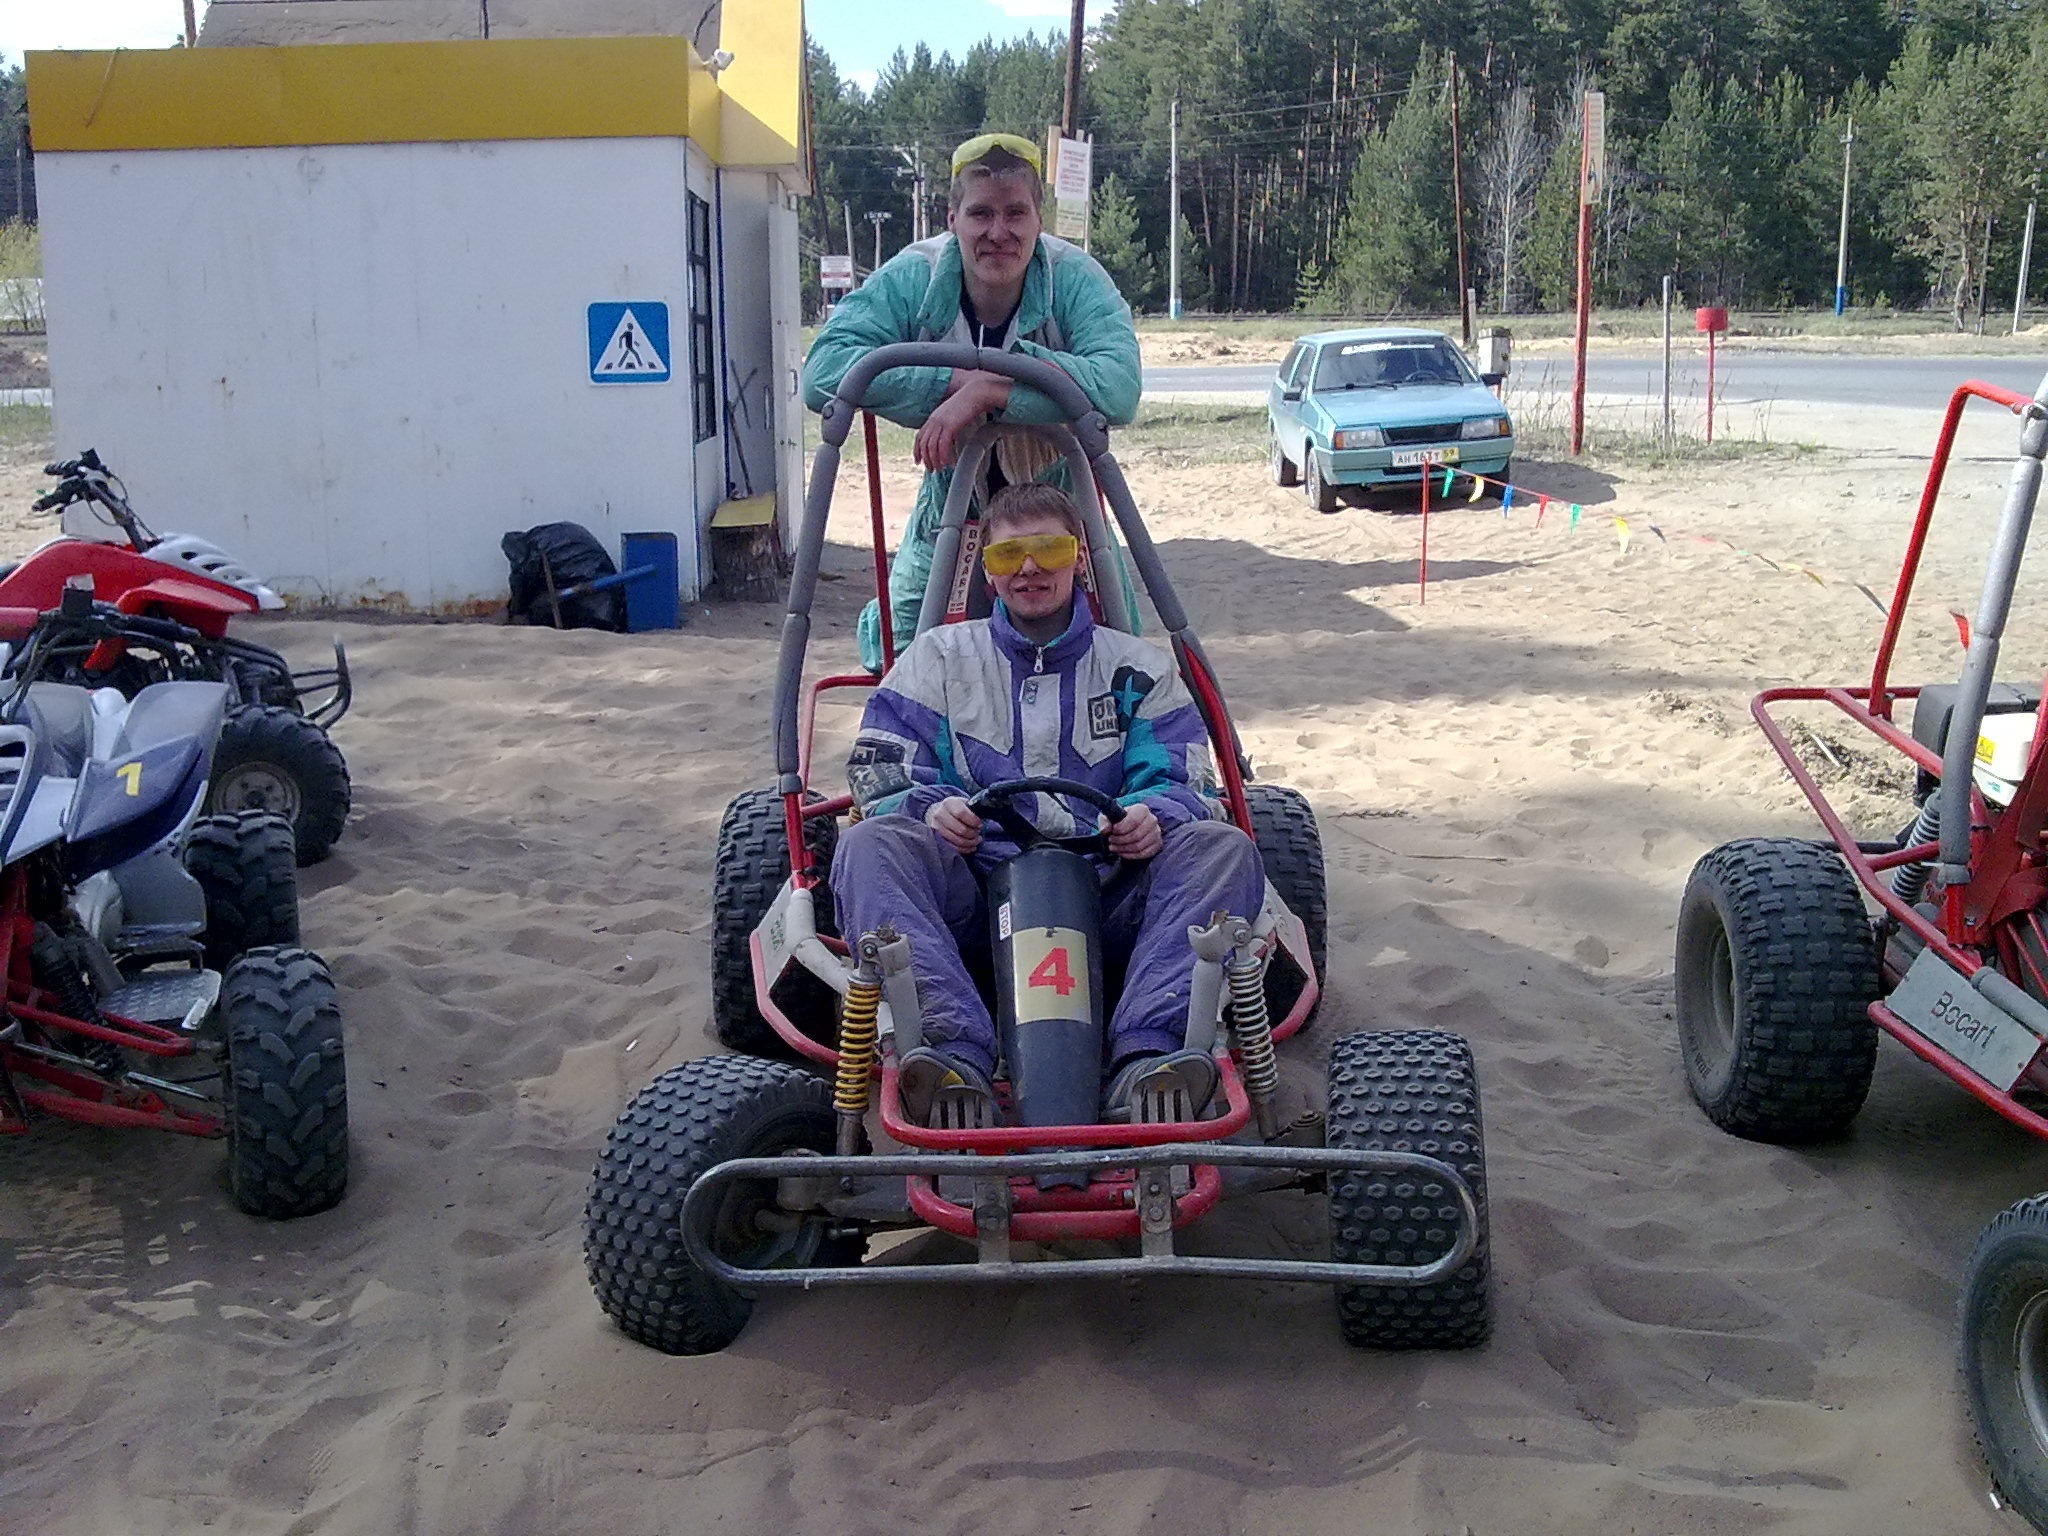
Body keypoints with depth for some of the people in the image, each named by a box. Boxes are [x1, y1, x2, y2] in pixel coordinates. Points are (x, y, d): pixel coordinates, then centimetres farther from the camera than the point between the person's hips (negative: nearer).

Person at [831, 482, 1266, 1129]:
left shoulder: (1138, 667, 20)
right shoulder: (938, 658, 19)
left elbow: (1183, 780, 10)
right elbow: (880, 776, 10)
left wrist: (1154, 817, -16)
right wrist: (930, 808, -14)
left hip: (1107, 889, 1)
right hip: (976, 889, 0)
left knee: (1223, 847, -27)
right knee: (868, 844, -30)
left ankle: (1146, 1054, -47)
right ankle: (956, 1050, -51)